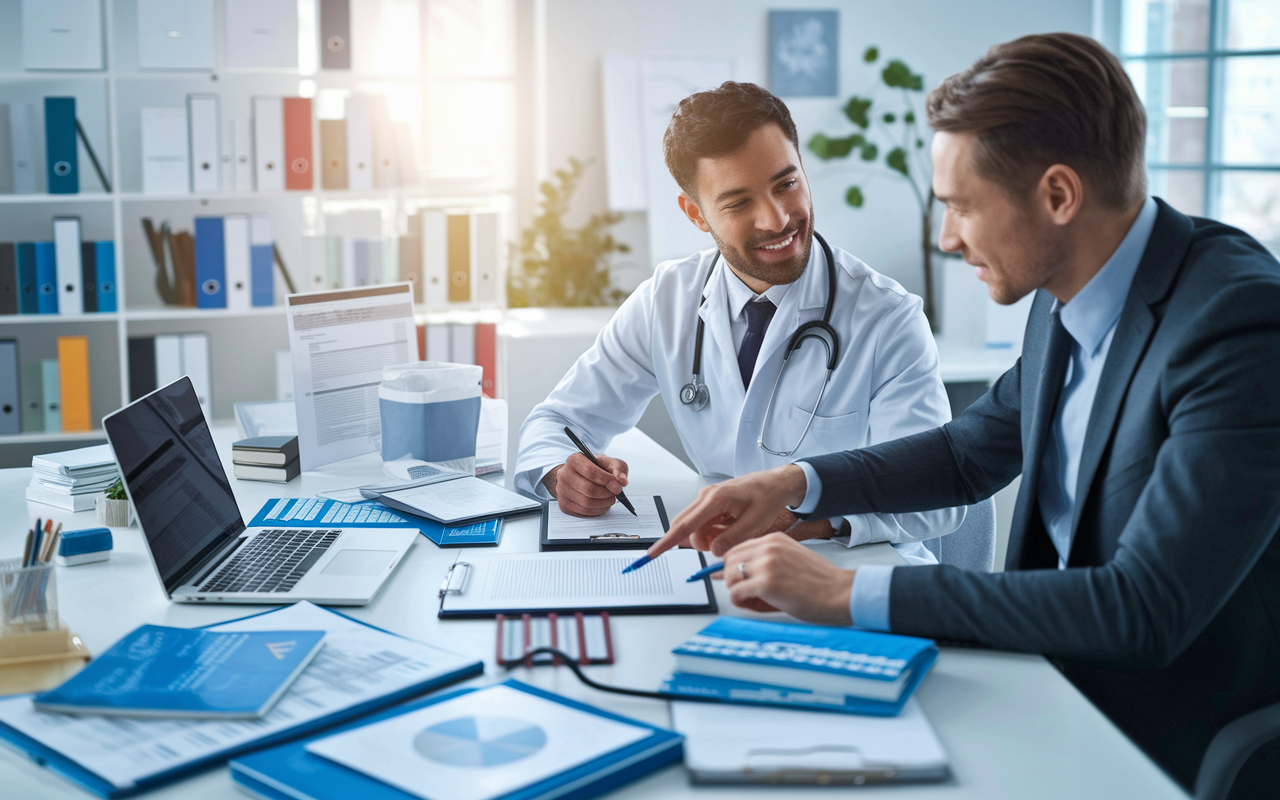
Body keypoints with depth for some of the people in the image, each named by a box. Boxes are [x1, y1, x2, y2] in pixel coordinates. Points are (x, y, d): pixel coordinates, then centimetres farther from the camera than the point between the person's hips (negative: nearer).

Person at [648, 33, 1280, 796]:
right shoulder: (1068, 296, -1)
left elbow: (1145, 611, -31)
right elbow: (968, 453, 15)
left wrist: (849, 592, -28)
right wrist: (795, 483, -1)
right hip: (1064, 681, 7)